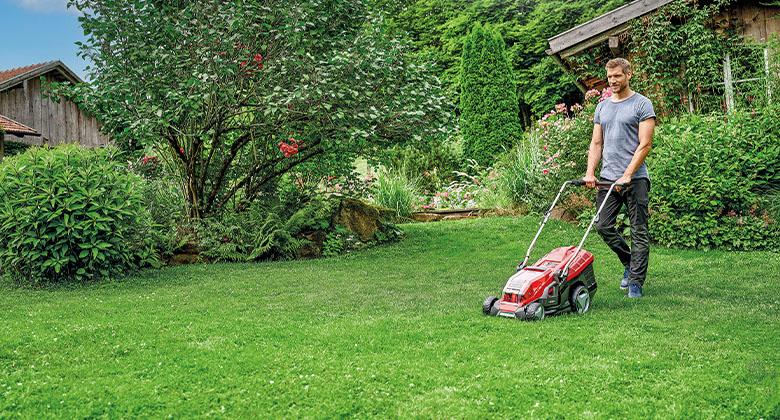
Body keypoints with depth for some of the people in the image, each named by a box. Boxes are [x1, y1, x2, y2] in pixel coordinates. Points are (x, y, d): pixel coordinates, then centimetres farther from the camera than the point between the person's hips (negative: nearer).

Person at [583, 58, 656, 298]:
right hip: (607, 178, 6)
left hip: (635, 179, -6)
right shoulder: (602, 107, 14)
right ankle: (630, 262, 27)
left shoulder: (642, 105, -4)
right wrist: (590, 173, -1)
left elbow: (645, 144, -11)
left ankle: (636, 282, 5)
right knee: (603, 227, 5)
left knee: (639, 232, 0)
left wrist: (627, 175, -18)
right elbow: (596, 143, 13)